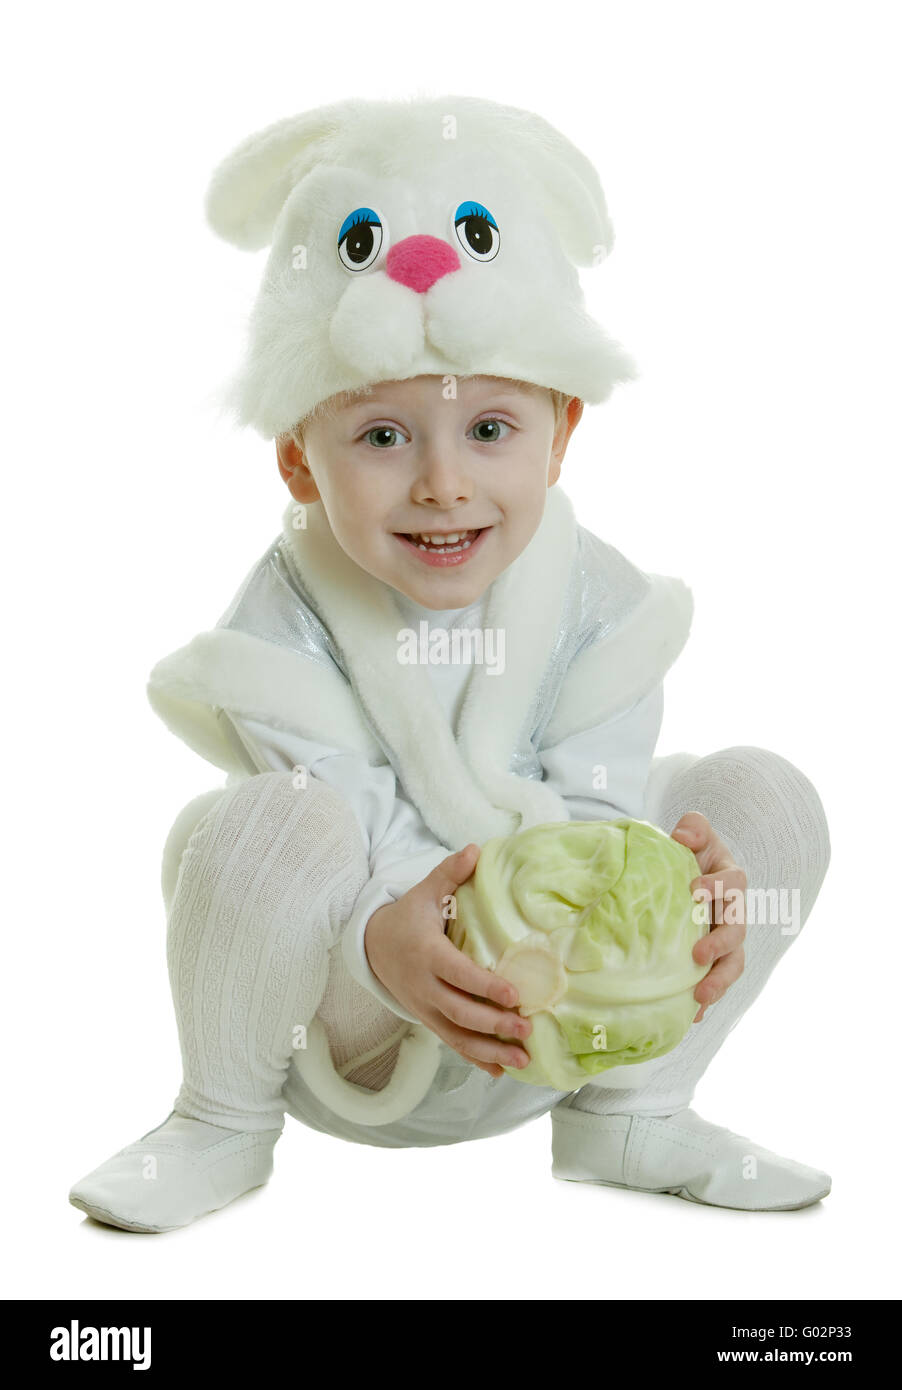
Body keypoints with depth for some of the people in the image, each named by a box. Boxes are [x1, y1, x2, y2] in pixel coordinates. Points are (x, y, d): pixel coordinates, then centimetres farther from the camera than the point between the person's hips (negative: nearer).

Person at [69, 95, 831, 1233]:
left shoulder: (599, 602, -11)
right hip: (348, 1027, -3)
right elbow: (340, 862, -24)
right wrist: (379, 941, -48)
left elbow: (596, 816, -16)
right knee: (263, 824, -34)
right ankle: (226, 1120, -4)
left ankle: (628, 1111, 6)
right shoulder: (286, 628, -20)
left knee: (764, 796, -11)